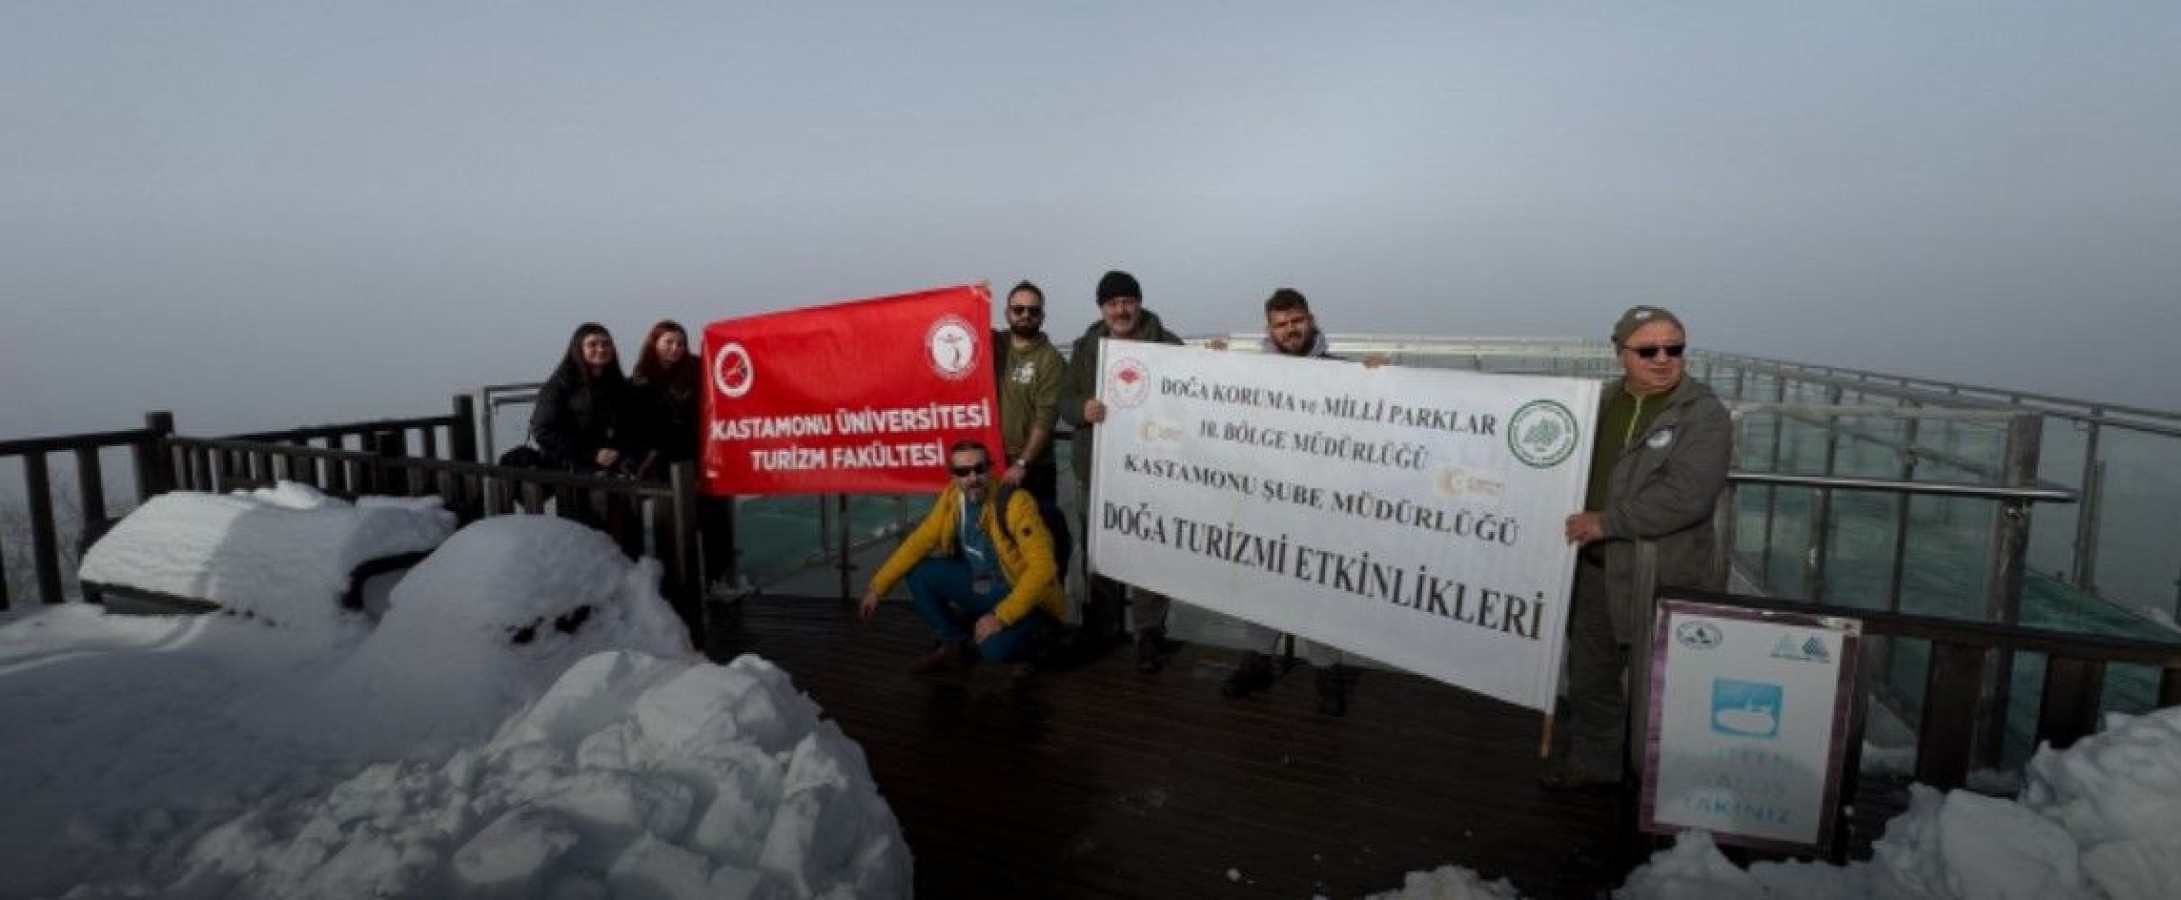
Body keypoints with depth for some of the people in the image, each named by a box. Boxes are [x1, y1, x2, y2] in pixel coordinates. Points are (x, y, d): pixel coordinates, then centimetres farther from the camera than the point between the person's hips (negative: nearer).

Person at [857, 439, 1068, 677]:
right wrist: (877, 587, -2)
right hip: (980, 584, 7)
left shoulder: (1015, 503, -27)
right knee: (918, 573, -7)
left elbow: (1042, 567, -31)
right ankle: (955, 646, 11)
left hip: (1026, 596, -6)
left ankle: (1019, 643, 4)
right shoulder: (952, 498, -8)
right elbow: (918, 542, 1)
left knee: (994, 646, -33)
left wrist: (1001, 615, -32)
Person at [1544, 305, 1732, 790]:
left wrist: (1607, 522, -19)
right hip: (1594, 568, 6)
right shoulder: (1602, 401, 9)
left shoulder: (1704, 414, -10)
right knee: (1589, 673, 18)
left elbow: (1686, 496, -22)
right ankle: (1592, 760, 37)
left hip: (1662, 574, -6)